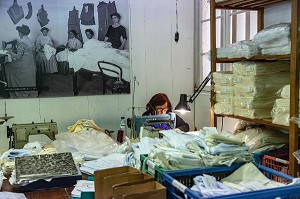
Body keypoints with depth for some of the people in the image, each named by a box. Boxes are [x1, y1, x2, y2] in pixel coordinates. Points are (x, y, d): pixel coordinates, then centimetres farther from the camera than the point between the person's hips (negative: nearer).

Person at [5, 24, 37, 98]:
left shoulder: (22, 42, -20)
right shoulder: (30, 41, 7)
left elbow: (18, 56, -20)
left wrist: (10, 53, -3)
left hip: (24, 65, -8)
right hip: (31, 64, 9)